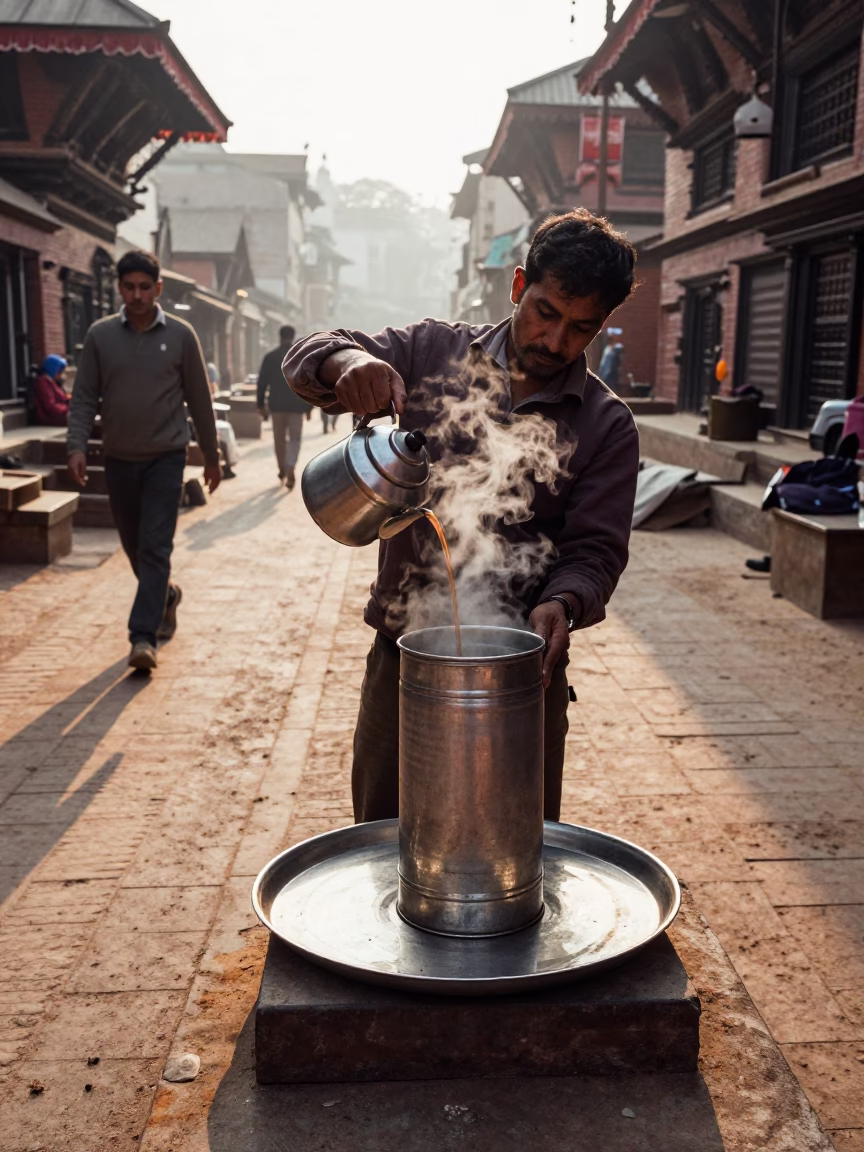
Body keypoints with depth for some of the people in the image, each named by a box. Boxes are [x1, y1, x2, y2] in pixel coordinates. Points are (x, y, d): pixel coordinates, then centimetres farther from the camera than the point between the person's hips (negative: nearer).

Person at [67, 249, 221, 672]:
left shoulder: (180, 335, -2)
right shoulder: (100, 335, 2)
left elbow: (199, 399, 3)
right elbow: (84, 397, 2)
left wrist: (211, 456, 7)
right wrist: (77, 446, -12)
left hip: (165, 458, -3)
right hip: (119, 459, 3)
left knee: (155, 547, -10)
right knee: (133, 546, 14)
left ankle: (143, 636, -11)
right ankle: (166, 596, 40)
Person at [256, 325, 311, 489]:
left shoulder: (270, 357, 1)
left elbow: (262, 382, 0)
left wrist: (261, 405, 7)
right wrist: (309, 407, 4)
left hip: (276, 404, 1)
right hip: (296, 405, -1)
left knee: (279, 439, 14)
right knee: (294, 439, 1)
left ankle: (283, 471, 23)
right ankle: (290, 470, -20)